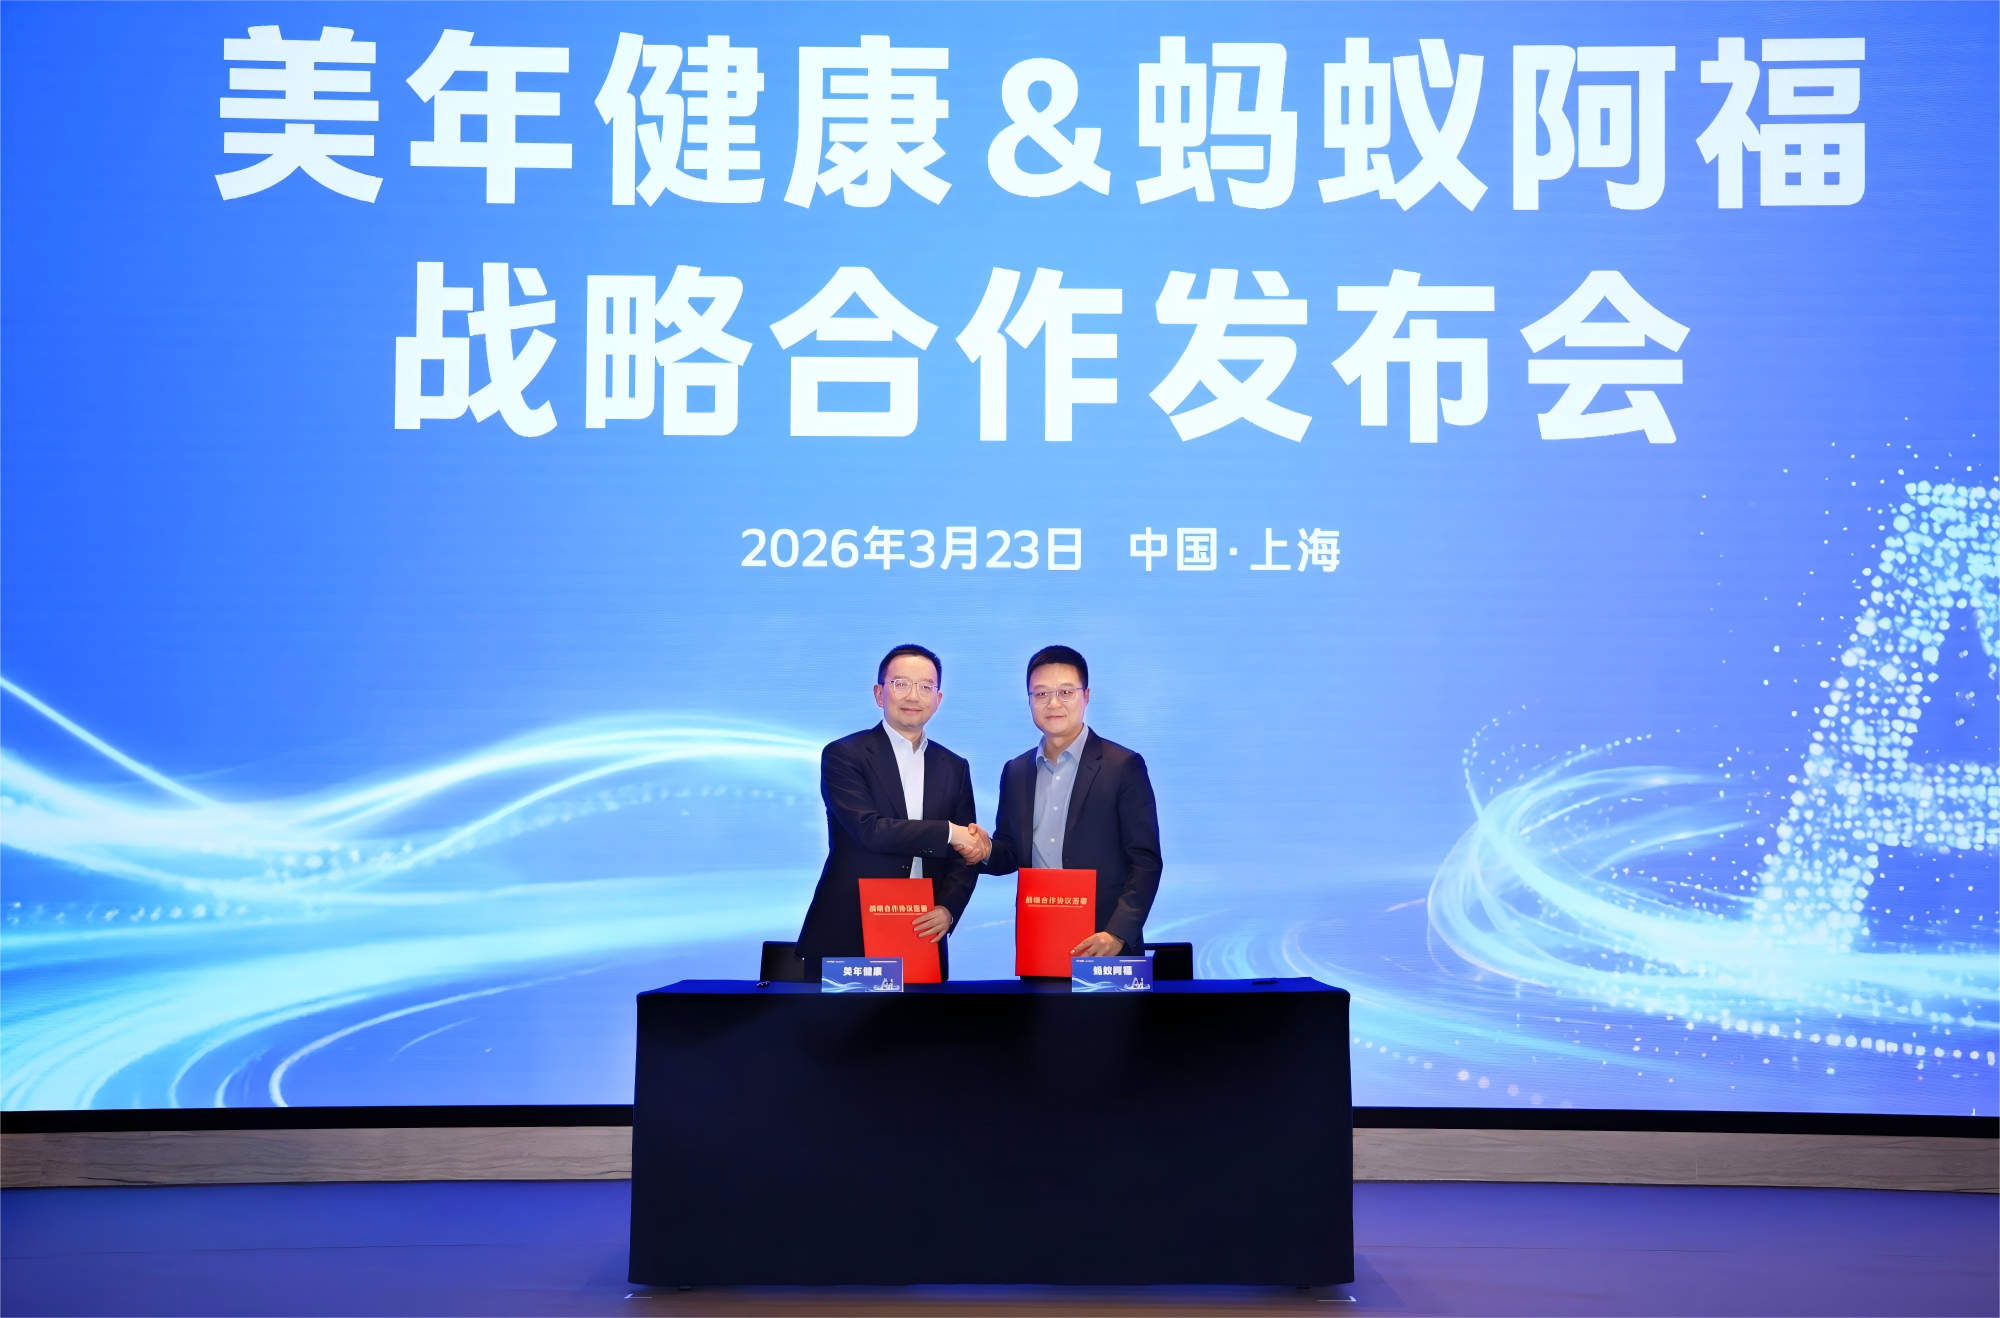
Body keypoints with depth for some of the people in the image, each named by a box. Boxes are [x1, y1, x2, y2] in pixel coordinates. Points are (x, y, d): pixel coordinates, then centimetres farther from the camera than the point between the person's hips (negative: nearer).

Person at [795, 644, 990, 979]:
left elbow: (967, 854, 8)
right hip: (846, 939, -4)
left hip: (922, 941, 4)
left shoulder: (954, 768, 12)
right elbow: (868, 829, -16)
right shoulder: (843, 755, -3)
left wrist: (948, 908, -10)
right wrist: (948, 832, -15)